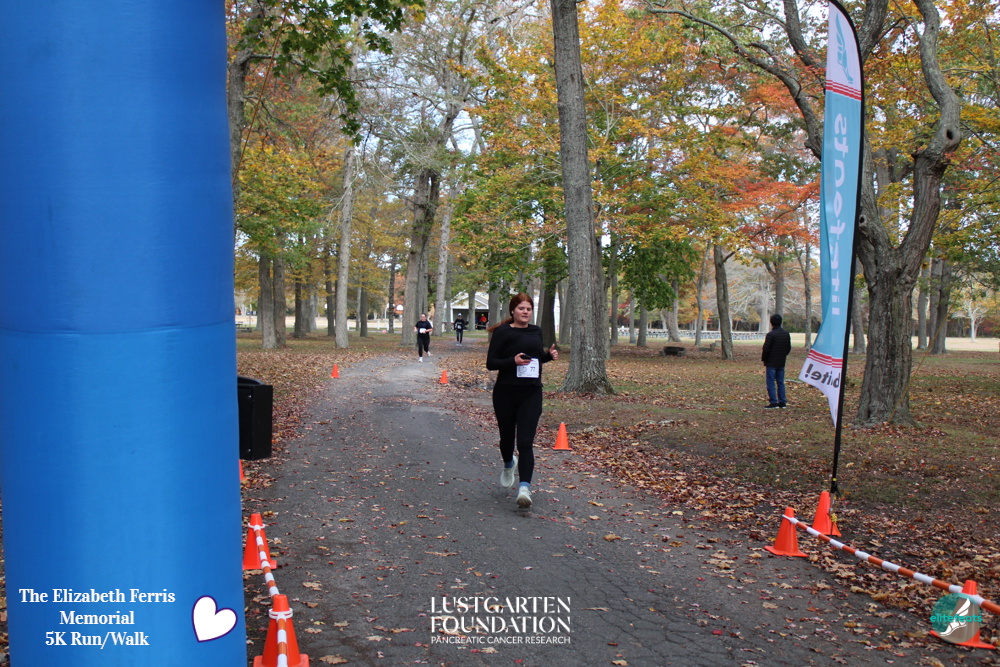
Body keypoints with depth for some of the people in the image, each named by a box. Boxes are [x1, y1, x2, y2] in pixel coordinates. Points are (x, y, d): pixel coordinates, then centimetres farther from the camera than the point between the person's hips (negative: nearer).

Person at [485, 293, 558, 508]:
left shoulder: (536, 331, 9)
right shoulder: (503, 332, -6)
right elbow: (490, 362, -9)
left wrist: (549, 355, 3)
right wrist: (513, 361, -25)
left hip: (531, 394, 2)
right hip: (505, 393, -2)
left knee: (525, 442, -10)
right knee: (507, 437, 15)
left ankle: (525, 487, -16)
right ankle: (509, 465, 48)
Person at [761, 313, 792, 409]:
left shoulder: (770, 334, -16)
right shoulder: (786, 334, 7)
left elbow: (766, 349, -15)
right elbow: (789, 348, 14)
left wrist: (763, 359, -1)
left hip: (771, 363, -7)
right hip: (781, 363, 7)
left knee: (771, 382, -3)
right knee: (780, 382, 12)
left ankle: (773, 402, -6)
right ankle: (782, 402, 12)